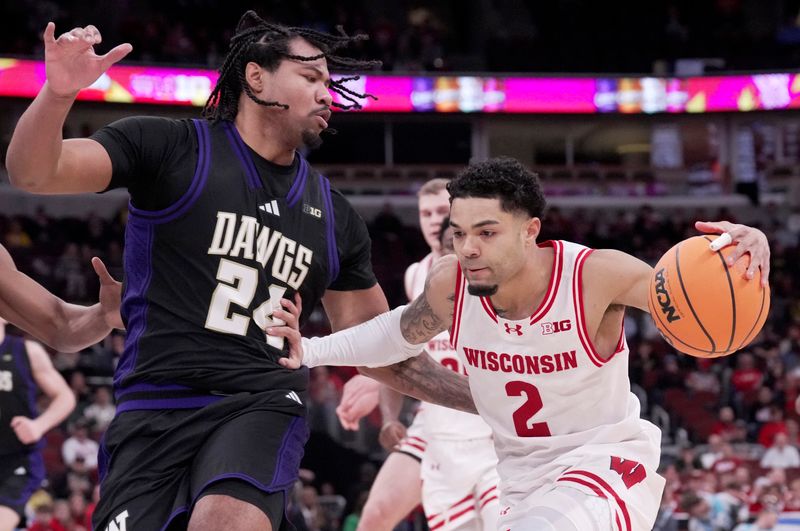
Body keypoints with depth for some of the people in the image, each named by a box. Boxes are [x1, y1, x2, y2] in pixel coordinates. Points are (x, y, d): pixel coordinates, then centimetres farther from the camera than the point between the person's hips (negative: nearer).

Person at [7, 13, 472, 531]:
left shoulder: (334, 215, 18)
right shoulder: (172, 148, 6)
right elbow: (33, 172, -3)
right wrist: (58, 95, -23)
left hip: (263, 408, 1)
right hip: (154, 407, -1)